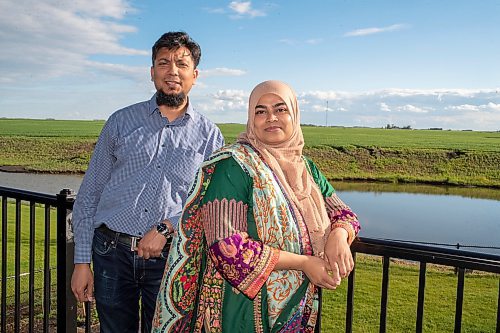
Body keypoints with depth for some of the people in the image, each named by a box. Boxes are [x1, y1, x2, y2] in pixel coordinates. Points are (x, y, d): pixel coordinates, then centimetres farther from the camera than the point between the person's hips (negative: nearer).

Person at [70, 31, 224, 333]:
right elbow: (89, 194, 5)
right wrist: (82, 262, 2)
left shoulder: (210, 135, 2)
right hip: (112, 253, 1)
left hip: (171, 258, 0)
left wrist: (166, 228, -15)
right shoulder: (121, 121, 4)